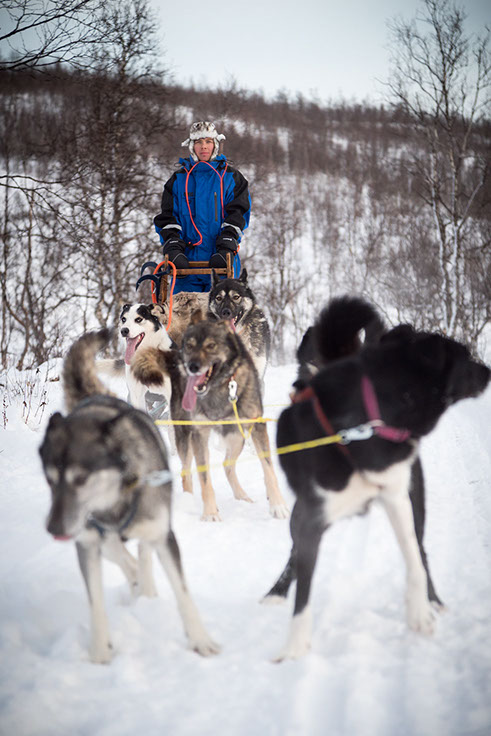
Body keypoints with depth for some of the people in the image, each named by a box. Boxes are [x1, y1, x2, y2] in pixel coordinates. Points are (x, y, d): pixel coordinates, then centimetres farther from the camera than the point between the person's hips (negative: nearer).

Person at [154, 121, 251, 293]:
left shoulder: (231, 177, 10)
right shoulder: (179, 179, 14)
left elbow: (237, 215, 2)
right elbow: (167, 218, 9)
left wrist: (225, 249, -12)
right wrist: (174, 250, -7)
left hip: (222, 260, -1)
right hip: (187, 259, 1)